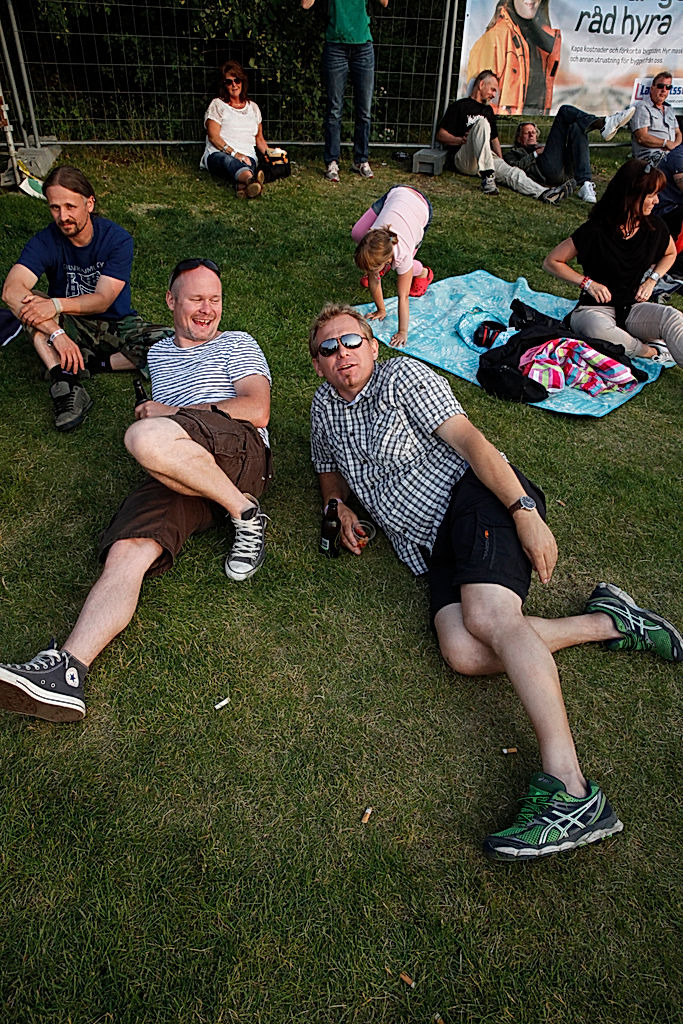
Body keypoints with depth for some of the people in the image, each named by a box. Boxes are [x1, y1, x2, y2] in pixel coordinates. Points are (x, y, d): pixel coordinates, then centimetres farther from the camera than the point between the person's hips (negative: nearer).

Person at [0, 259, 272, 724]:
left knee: (146, 438, -36)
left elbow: (257, 409, 0)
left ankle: (245, 512, -21)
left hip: (239, 452, -4)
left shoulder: (238, 344, 17)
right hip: (175, 475, 5)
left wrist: (168, 412, 2)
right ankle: (67, 672, -35)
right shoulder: (159, 353, 34)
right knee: (127, 551, -23)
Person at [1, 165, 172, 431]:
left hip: (117, 323, 0)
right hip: (72, 327, 1)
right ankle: (65, 382, -41)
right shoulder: (44, 242, -12)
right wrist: (57, 334, -43)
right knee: (25, 302, -28)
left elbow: (103, 300, -20)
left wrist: (57, 304, -37)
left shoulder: (118, 239, -14)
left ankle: (91, 366, -20)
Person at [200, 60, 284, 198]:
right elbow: (213, 136, -1)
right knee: (228, 161, -42)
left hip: (247, 156, 3)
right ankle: (250, 180, -75)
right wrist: (234, 153, -16)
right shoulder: (217, 104, 11)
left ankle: (243, 185, -72)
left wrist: (269, 152, 8)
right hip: (218, 153, -3)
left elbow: (259, 138, 30)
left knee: (250, 163, -37)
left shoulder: (253, 107, 24)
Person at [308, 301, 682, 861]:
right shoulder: (325, 405, 24)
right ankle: (607, 621, -8)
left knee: (487, 618, -32)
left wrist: (523, 510, -18)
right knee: (463, 653, -23)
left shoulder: (402, 376, 6)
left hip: (477, 495, -5)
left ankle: (570, 789, -36)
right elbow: (330, 469, 40)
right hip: (432, 542, 5)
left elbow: (469, 440, -6)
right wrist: (338, 506, 15)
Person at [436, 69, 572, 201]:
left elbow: (494, 139, 32)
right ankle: (487, 178, -43)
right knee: (482, 123, -28)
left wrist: (500, 161, 14)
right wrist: (461, 140, -15)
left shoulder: (488, 110, 29)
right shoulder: (459, 106, 8)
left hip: (488, 158, 5)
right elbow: (440, 135, 1)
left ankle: (544, 194, -46)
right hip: (461, 160, -5)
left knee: (512, 172, -23)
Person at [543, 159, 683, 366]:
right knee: (597, 327, -42)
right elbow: (551, 262, -6)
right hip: (596, 308, -4)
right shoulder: (595, 231, -12)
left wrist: (652, 279, 4)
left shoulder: (655, 228, 2)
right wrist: (588, 283, -15)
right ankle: (650, 351, -19)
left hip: (635, 308, 4)